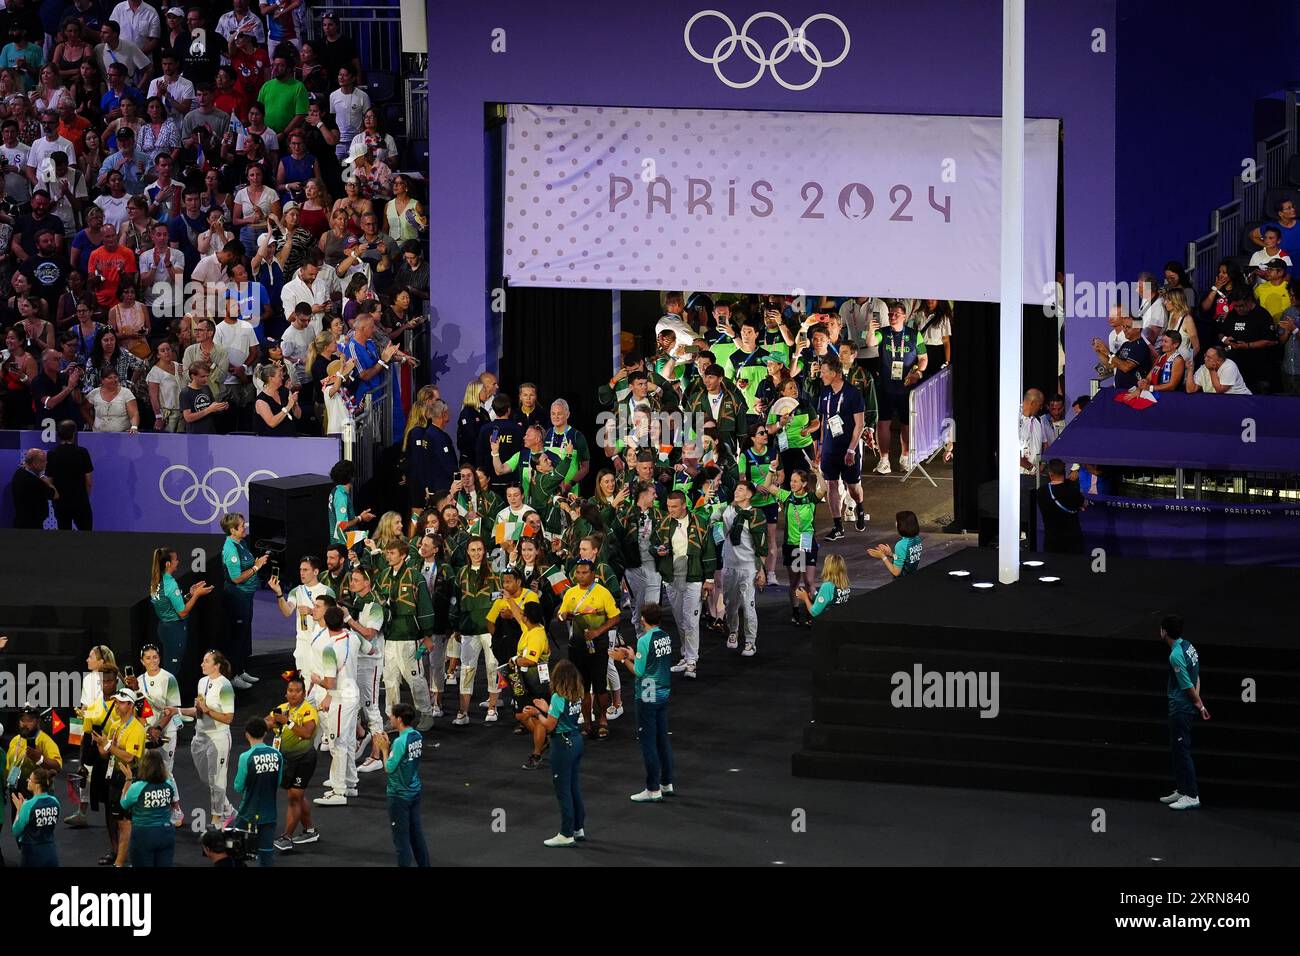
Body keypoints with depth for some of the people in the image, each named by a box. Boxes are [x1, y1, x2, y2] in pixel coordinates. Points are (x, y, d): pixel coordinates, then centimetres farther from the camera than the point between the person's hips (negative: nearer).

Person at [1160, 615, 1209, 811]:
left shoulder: (1176, 655, -22)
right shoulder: (1188, 646, 7)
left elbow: (1188, 685, -18)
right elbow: (1196, 677, 11)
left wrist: (1198, 703, -2)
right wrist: (1198, 702, 4)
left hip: (1181, 709, -10)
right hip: (1186, 707, 10)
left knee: (1182, 751, -5)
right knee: (1176, 751, 18)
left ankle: (1192, 796, -3)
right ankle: (1181, 791, 25)